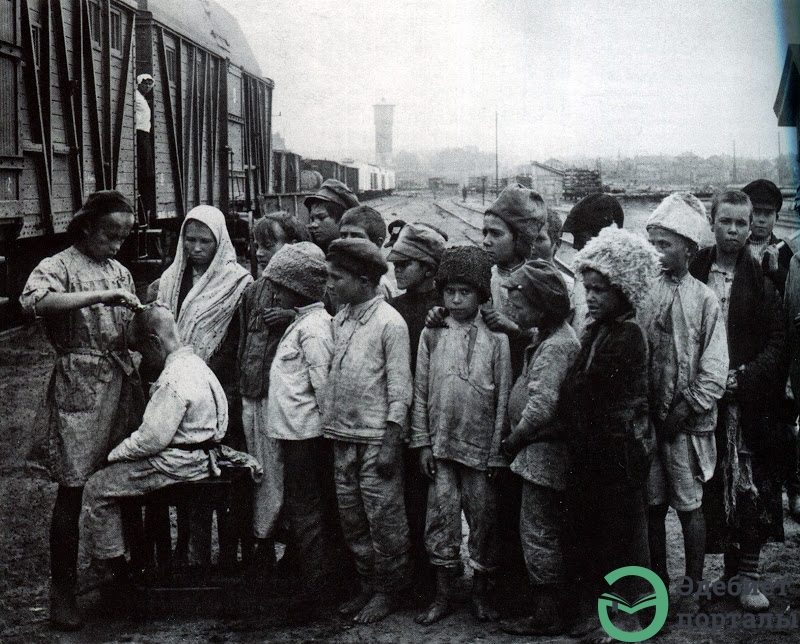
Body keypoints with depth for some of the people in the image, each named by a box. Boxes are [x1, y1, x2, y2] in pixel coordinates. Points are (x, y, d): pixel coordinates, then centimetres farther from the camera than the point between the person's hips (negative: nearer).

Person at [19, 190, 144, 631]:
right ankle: (61, 591, 6)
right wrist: (99, 295, -27)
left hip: (122, 382, 6)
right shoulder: (57, 267, -3)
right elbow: (34, 302, -26)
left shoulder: (120, 273, 17)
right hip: (79, 387, -6)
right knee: (72, 491, -3)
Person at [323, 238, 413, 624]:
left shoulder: (390, 323, -10)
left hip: (377, 437, -7)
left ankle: (388, 590, 15)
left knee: (384, 518, 2)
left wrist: (391, 440, -14)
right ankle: (367, 585, 27)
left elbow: (399, 385, -11)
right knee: (352, 519, 13)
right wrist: (329, 426, 10)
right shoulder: (340, 320, 10)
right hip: (343, 436, 7)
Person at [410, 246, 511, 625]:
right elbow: (420, 392, 6)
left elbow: (503, 396, 0)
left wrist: (497, 448, -4)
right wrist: (422, 442, 2)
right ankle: (443, 595, 17)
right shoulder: (431, 335, 5)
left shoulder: (495, 339, -1)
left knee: (483, 519, 5)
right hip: (441, 445, 2)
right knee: (441, 517, 5)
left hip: (481, 447, -1)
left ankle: (480, 593, 21)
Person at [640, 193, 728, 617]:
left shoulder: (704, 299, -4)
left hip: (685, 422, -3)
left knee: (689, 506, 5)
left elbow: (715, 370, -6)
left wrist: (684, 410, -11)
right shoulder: (643, 293, 3)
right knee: (651, 505, 10)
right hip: (646, 418, 3)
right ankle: (657, 585, 23)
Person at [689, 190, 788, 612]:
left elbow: (778, 341, 2)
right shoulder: (694, 274, 6)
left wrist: (743, 377, -10)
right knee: (705, 488, 2)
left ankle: (745, 576, 6)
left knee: (750, 489, -2)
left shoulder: (761, 280, 5)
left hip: (748, 400, 0)